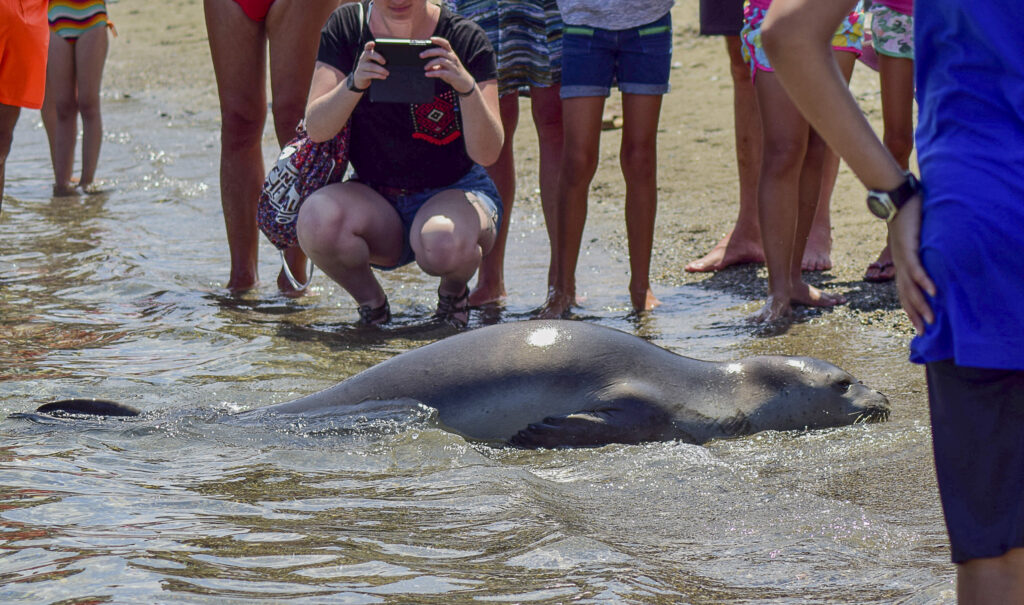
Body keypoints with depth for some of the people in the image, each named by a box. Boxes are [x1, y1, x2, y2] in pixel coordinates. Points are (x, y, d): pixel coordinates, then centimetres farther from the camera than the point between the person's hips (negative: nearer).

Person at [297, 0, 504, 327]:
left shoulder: (465, 39, -11)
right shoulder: (345, 28, -5)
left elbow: (487, 153, -18)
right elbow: (316, 130, -13)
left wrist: (467, 87, -35)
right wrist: (354, 83, -32)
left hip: (455, 191, -2)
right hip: (374, 197, 2)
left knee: (444, 243, -38)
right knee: (317, 219, -32)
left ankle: (454, 290, 1)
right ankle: (370, 299, 0)